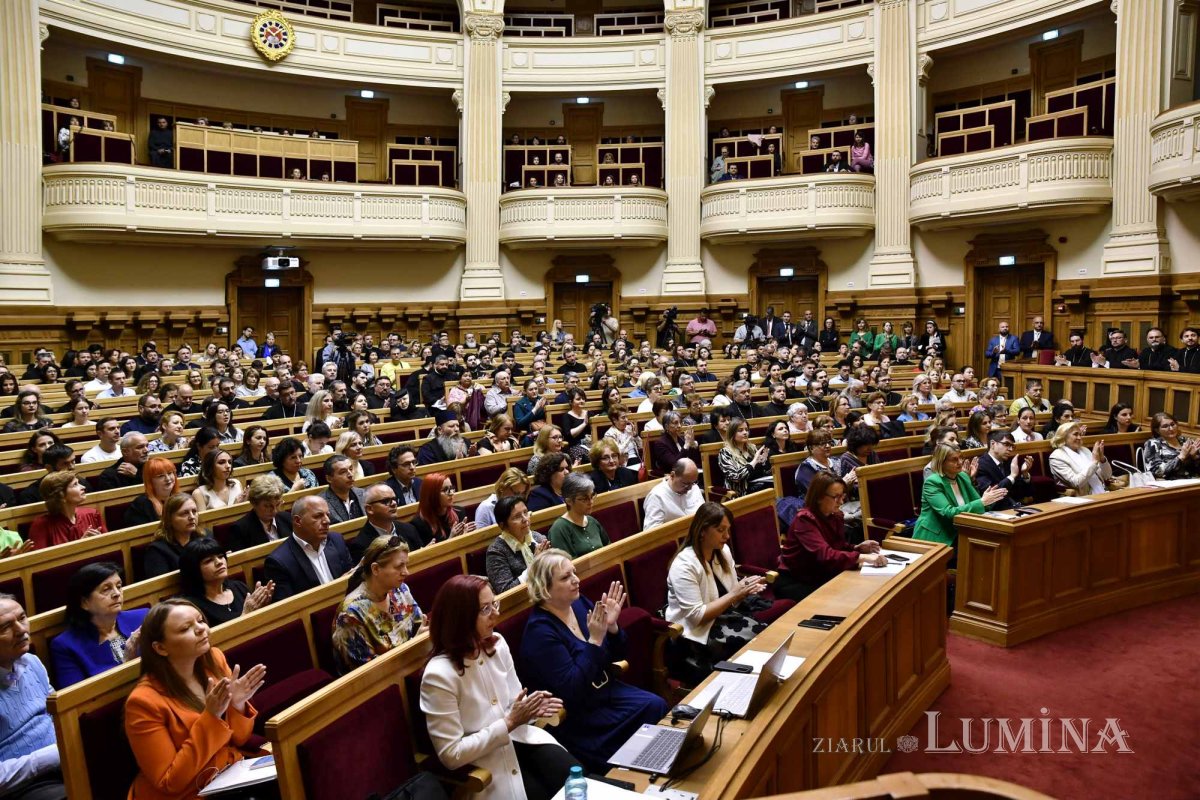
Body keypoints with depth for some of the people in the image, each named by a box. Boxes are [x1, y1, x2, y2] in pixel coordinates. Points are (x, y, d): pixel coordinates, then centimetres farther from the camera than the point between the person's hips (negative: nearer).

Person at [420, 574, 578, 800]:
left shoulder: (497, 644, -3)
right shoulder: (439, 674, -24)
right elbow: (451, 755, -21)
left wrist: (530, 709, -15)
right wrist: (509, 723, -23)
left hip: (518, 739, 6)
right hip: (482, 766, -6)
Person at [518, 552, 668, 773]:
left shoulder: (580, 603, -1)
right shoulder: (540, 631, -22)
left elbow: (616, 656, 6)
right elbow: (572, 690, -26)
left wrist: (611, 626, -15)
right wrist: (595, 640, -29)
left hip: (605, 688, 7)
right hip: (573, 714, -7)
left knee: (657, 706, -12)